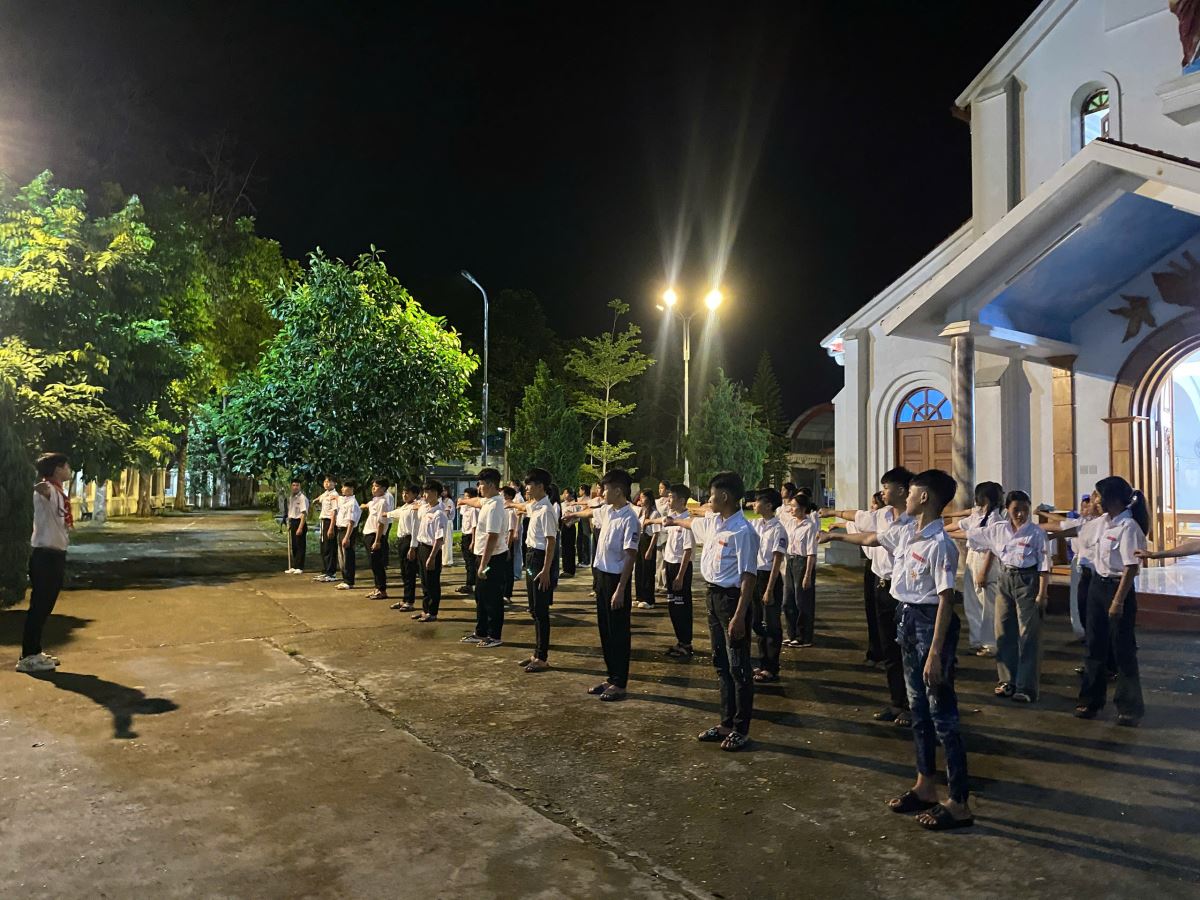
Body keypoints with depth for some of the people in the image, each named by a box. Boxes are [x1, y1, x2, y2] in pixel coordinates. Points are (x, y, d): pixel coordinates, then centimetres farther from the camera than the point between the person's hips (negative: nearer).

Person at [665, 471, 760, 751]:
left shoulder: (742, 531, -20)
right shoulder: (713, 522, 6)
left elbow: (748, 576, -22)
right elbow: (694, 523, 31)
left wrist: (739, 616, -26)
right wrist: (674, 521, 51)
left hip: (733, 598, -9)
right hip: (714, 595, 9)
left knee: (738, 667, 2)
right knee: (721, 664, 15)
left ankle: (741, 729, 15)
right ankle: (726, 723, 26)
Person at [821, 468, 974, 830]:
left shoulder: (940, 544, -20)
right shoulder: (904, 530, 5)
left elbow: (945, 599, -23)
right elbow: (872, 539, 26)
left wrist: (935, 653, -25)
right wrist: (837, 536, 41)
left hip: (930, 623, -9)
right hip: (908, 621, 9)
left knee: (942, 713, -1)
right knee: (919, 709, 17)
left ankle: (959, 803, 11)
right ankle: (926, 786, 31)